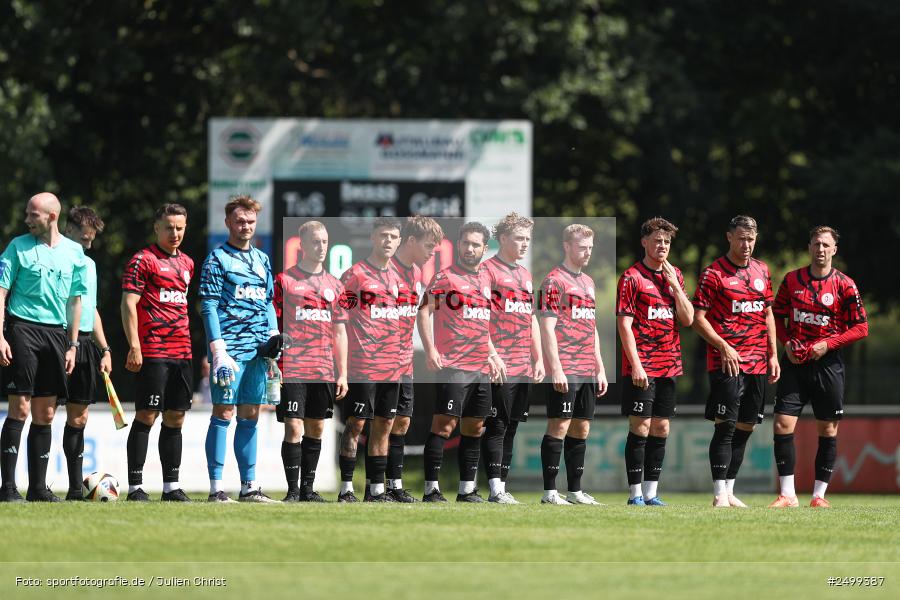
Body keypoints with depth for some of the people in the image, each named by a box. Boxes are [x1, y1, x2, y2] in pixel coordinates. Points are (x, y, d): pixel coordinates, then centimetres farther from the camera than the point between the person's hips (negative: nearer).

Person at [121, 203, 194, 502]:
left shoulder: (186, 263, 18)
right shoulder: (143, 260, -4)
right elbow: (128, 304, -9)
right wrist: (134, 346, -17)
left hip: (182, 351, 7)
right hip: (152, 351, -7)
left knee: (175, 418, 8)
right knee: (147, 416, -7)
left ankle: (171, 486, 12)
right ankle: (135, 486, -5)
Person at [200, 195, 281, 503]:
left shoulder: (262, 259, 18)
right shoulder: (217, 259, -2)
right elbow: (208, 307, -7)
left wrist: (274, 338, 8)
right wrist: (217, 350, -15)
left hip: (257, 350, 6)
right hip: (230, 347, -6)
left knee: (250, 416, 8)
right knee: (223, 413, -7)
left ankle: (249, 486, 11)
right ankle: (216, 488, -7)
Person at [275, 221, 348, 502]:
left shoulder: (334, 285, 13)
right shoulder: (284, 280, 0)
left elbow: (339, 332, 16)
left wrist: (343, 373, 11)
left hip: (324, 371, 5)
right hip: (292, 370, -5)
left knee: (316, 429, 7)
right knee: (294, 428, -9)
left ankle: (308, 488, 14)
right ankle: (293, 490, -4)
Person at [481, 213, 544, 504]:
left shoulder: (525, 275, 19)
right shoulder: (488, 270, -5)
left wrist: (538, 358, 17)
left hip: (524, 367, 7)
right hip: (500, 366, -7)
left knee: (511, 427, 8)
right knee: (497, 426, -8)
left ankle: (501, 487, 11)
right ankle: (496, 489, -8)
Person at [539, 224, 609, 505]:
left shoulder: (588, 282, 18)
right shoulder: (555, 281, -6)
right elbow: (547, 327, -12)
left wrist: (600, 368, 19)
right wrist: (556, 369, -18)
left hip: (587, 371, 8)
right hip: (565, 371, -8)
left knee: (581, 429, 9)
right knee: (559, 427, -7)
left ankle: (575, 491, 14)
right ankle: (550, 492, -5)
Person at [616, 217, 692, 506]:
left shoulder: (675, 275, 13)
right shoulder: (632, 277, -5)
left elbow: (688, 319, 7)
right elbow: (624, 324, -9)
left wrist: (674, 284, -3)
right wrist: (635, 365, -16)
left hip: (668, 365, 6)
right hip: (642, 368, -6)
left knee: (661, 429, 7)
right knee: (640, 428, -6)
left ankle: (651, 493, 12)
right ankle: (635, 495, -3)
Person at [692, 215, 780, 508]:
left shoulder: (761, 270, 13)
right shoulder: (713, 273, -5)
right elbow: (698, 318, -6)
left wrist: (773, 354, 14)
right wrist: (724, 346, -16)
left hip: (758, 363, 6)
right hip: (727, 361, -6)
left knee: (745, 428, 7)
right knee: (726, 426, -11)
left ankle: (729, 491, 14)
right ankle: (720, 494, -10)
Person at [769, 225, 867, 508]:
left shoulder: (844, 285, -3)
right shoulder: (792, 280, 5)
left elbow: (861, 327, -2)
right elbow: (777, 315, 14)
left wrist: (828, 344, -13)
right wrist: (787, 342, -4)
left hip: (827, 361, -1)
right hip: (795, 360, 1)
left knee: (828, 429, 2)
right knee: (783, 424, -8)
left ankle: (819, 494, 11)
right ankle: (787, 494, -2)